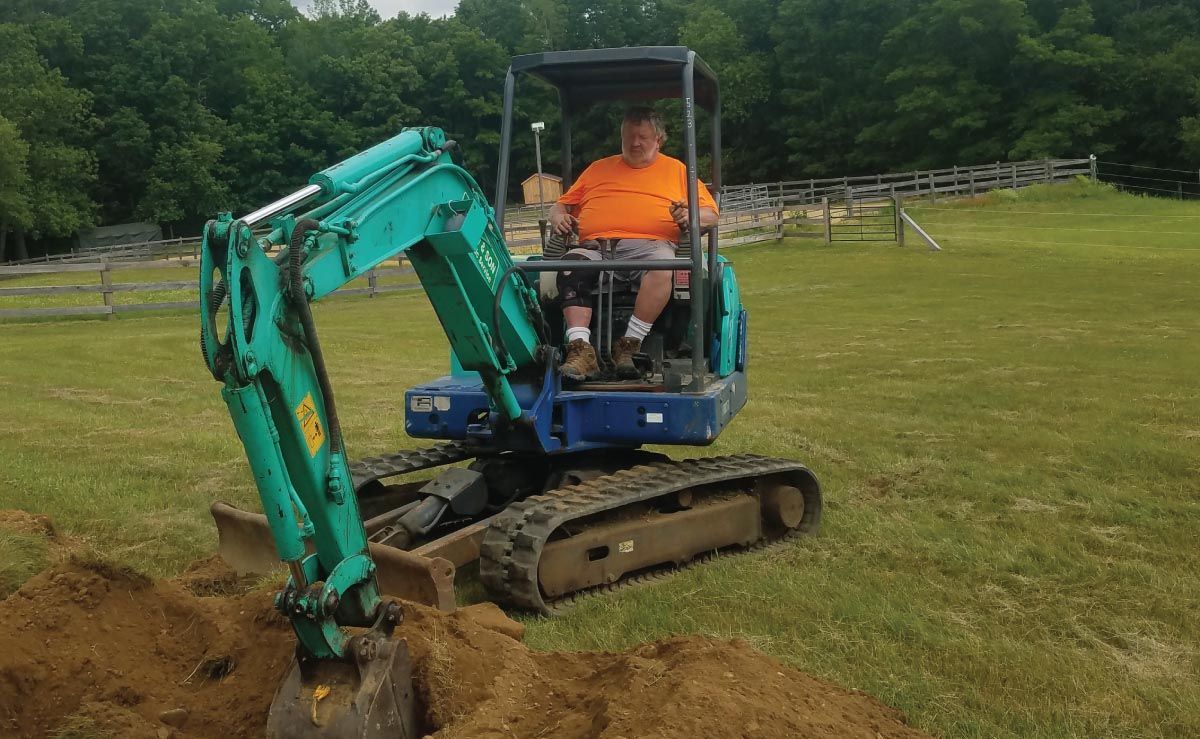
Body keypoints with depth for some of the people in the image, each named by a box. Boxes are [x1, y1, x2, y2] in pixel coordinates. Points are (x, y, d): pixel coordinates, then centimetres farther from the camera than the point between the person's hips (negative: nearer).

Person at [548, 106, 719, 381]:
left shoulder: (676, 169, 24)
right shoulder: (598, 168, 31)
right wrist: (558, 216, 5)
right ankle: (580, 351, -41)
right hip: (594, 247, 2)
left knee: (662, 265, -39)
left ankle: (629, 346, -34)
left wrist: (690, 217, -6)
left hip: (648, 244, -1)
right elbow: (563, 204, 30)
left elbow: (710, 214, 18)